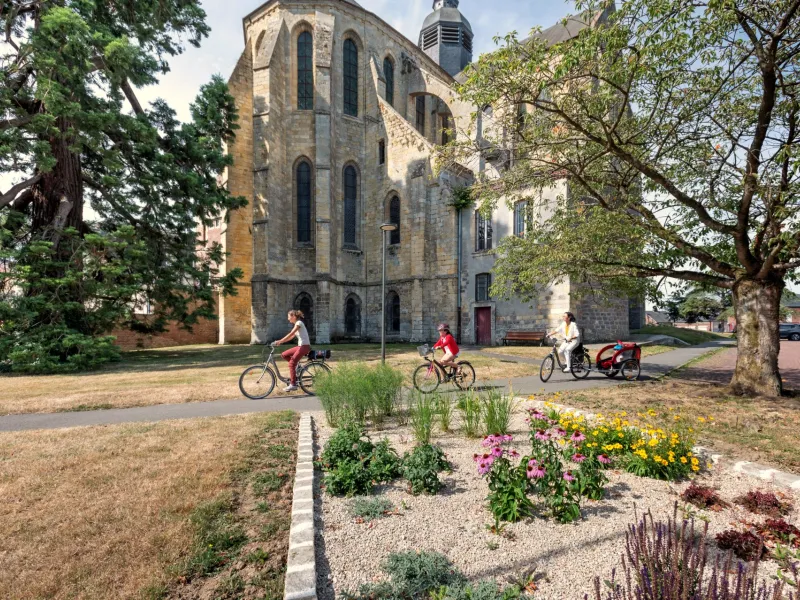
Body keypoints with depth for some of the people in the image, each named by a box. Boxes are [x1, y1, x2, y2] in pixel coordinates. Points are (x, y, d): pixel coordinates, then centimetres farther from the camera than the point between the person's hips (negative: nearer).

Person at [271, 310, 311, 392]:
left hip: (305, 346, -9)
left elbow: (290, 334, -19)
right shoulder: (296, 324, 18)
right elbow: (291, 336, 15)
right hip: (301, 346, 9)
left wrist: (279, 341, -20)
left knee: (292, 363, -12)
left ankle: (293, 384, -10)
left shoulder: (299, 323, -10)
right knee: (284, 355, 6)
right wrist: (280, 341, 7)